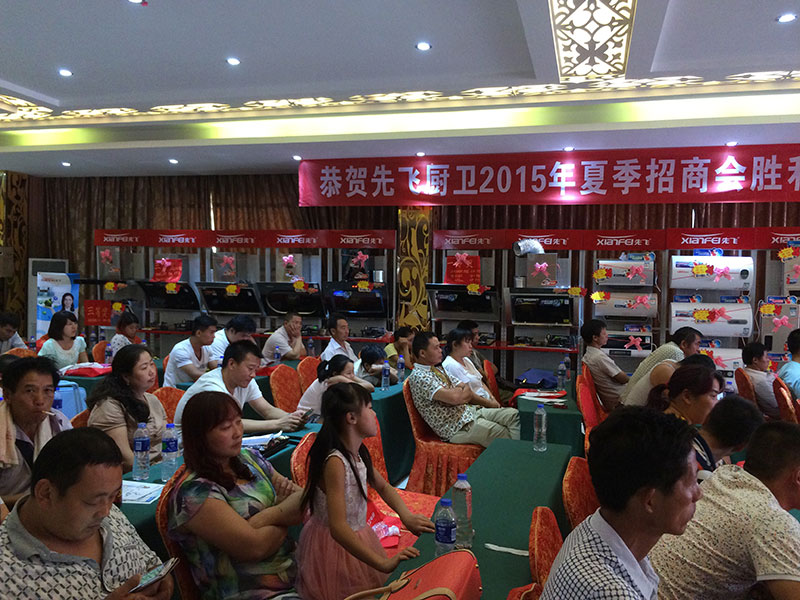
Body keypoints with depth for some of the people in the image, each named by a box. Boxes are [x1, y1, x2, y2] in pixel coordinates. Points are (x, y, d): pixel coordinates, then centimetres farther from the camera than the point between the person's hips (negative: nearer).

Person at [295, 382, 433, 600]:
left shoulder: (357, 453, -1)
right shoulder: (335, 462, -29)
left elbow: (383, 487, 11)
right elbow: (338, 528, -36)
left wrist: (406, 516, -8)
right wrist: (383, 563, -38)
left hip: (357, 536, 8)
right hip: (335, 545, -8)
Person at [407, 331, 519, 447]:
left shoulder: (437, 370, 16)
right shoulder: (418, 377, -16)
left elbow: (467, 393, 20)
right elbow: (454, 398, -26)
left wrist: (489, 403, 10)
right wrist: (462, 389, -3)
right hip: (457, 427, -10)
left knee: (513, 414, -4)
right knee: (503, 434, -23)